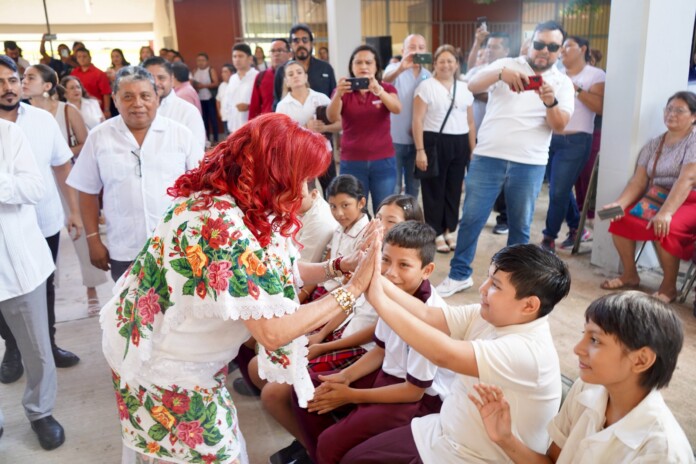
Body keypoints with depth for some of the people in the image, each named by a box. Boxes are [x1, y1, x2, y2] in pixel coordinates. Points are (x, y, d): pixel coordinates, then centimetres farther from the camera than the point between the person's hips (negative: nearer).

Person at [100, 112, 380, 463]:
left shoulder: (218, 201, -5)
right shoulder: (222, 226, -34)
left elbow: (267, 271, 1)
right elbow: (274, 331, -32)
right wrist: (351, 290, -24)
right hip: (162, 369, -9)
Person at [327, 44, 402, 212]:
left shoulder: (387, 88, 3)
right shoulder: (343, 91, 2)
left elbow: (397, 109, -18)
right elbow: (331, 118, -16)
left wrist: (378, 90, -36)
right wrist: (338, 94, -35)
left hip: (383, 162, 0)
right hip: (352, 163, 0)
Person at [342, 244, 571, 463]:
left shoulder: (530, 350, -30)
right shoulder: (488, 315, -6)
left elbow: (444, 355, -38)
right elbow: (428, 316, -10)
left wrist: (378, 298, -34)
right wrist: (376, 278, -21)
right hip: (443, 432, 7)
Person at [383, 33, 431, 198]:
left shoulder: (428, 76, 6)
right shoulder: (395, 69, -5)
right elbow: (386, 79, -30)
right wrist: (401, 68, -51)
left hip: (417, 139, 4)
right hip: (395, 138, -4)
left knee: (414, 186, 14)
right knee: (393, 187, 0)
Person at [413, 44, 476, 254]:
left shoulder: (464, 88, 12)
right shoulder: (426, 86, -2)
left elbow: (470, 122, 15)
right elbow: (417, 121, -7)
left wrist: (473, 150, 10)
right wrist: (420, 150, -14)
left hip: (460, 144, 5)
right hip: (434, 143, -4)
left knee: (454, 189, 10)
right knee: (434, 190, 2)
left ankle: (449, 231, 23)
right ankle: (437, 234, 12)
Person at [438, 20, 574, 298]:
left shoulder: (563, 83, 8)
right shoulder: (507, 64, 4)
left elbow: (560, 126, -3)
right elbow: (473, 86, -12)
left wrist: (551, 102, -23)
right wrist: (501, 73, -30)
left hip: (530, 164, 1)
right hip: (488, 157, -1)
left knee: (520, 225, 9)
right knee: (471, 219, 2)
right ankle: (459, 275, 16)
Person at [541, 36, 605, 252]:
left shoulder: (595, 75, 0)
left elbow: (600, 107, -13)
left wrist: (576, 89, -17)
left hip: (575, 142, -5)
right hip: (550, 139, 5)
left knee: (558, 192, -7)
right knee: (561, 190, 13)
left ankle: (549, 239, 5)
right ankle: (576, 228, 32)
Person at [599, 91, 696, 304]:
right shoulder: (653, 145, 9)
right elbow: (639, 181, 1)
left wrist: (666, 212, -35)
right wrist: (620, 203, -18)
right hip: (655, 199, 6)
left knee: (664, 228, -34)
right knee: (619, 218, -15)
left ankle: (668, 286, -14)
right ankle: (630, 275, 1)